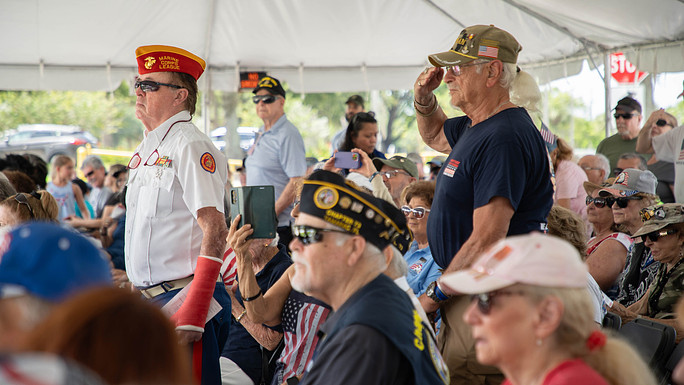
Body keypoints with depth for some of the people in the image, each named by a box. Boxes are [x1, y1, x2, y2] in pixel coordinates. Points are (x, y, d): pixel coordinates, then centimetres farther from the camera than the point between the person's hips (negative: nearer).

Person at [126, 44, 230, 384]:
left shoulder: (190, 146, -12)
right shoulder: (145, 150, 15)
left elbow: (215, 231, -20)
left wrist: (193, 313, -24)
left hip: (180, 298, -9)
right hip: (146, 298, 9)